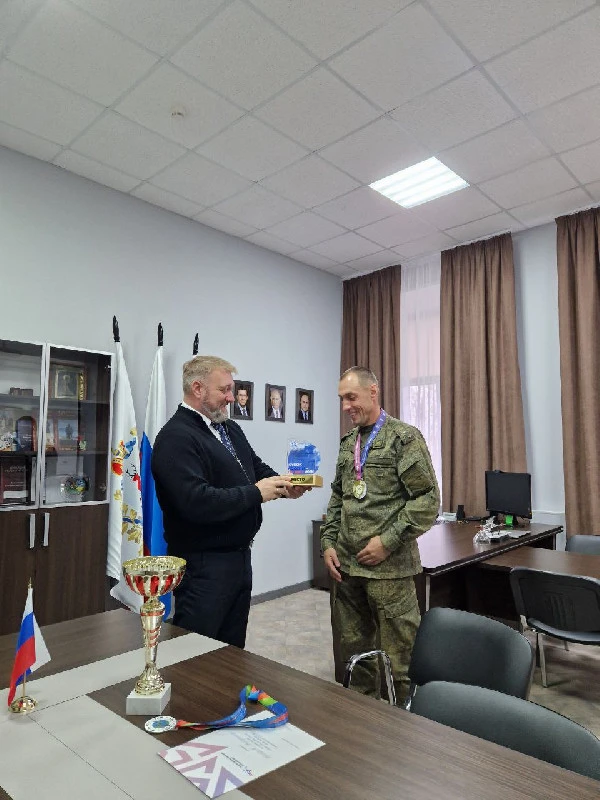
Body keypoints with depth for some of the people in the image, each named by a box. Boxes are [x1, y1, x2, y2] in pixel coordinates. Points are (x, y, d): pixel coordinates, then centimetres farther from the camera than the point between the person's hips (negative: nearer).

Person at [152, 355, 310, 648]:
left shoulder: (230, 429, 10)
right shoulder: (176, 437, -19)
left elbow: (258, 468, 18)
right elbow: (196, 502, -30)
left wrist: (284, 485, -4)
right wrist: (255, 493, -22)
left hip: (240, 555, 9)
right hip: (203, 564, -9)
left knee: (233, 650, 21)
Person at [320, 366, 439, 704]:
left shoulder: (404, 437, -7)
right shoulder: (348, 443, 12)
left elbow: (428, 500, -12)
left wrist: (388, 541, -16)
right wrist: (329, 543, 7)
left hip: (389, 566, -6)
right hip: (346, 564, 6)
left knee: (398, 657, 4)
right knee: (354, 647, 17)